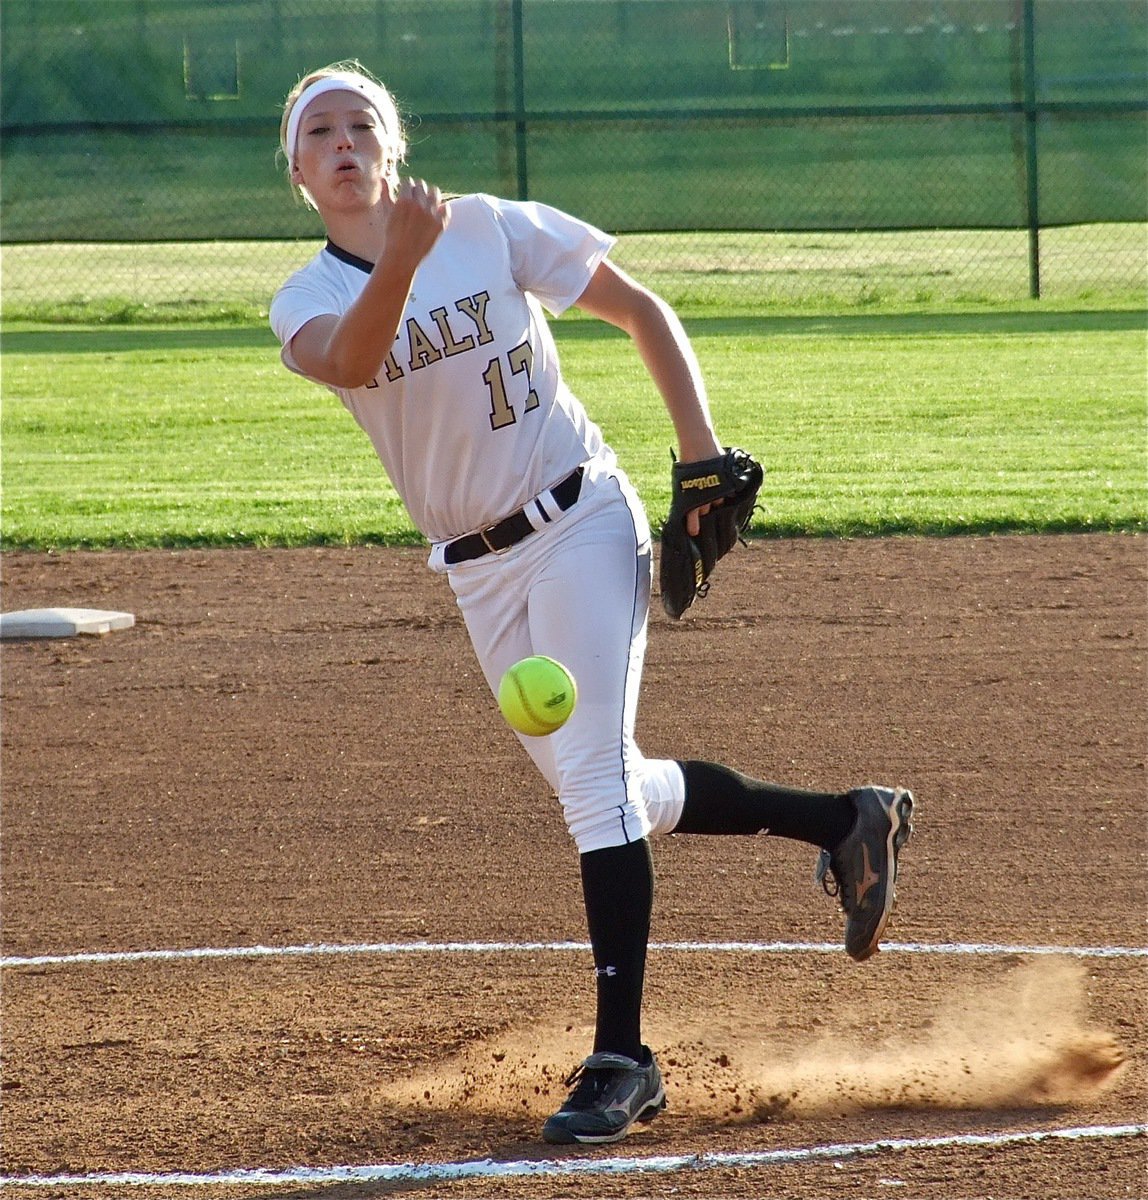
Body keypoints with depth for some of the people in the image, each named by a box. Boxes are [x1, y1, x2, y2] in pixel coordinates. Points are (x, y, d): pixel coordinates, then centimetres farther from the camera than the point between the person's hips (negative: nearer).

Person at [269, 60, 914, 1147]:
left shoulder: (490, 229, -8)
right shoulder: (306, 303, -4)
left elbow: (639, 309, 1)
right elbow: (350, 361, -29)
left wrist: (701, 451, -9)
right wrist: (403, 260, -47)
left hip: (579, 525, -5)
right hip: (475, 567, 5)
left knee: (593, 780, -15)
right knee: (600, 789, 14)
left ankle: (620, 1058, -14)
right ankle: (844, 823, 31)